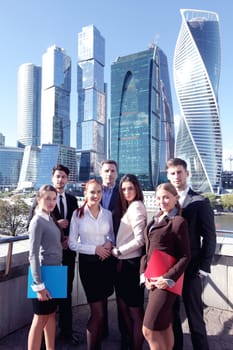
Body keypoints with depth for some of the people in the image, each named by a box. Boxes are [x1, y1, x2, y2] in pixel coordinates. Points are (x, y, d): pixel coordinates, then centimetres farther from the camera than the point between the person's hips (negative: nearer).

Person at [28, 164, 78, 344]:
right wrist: (54, 225, -17)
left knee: (67, 292, 15)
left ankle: (66, 330, 32)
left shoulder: (72, 200, 7)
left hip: (67, 251, 4)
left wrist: (70, 238, -5)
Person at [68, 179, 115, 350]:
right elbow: (72, 243, -6)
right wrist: (95, 249, -14)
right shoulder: (78, 214, -6)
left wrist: (110, 243, -7)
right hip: (88, 263, -3)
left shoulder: (107, 213, 3)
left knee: (102, 309, 15)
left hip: (106, 262, 4)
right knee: (98, 312, 0)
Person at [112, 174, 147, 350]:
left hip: (131, 263, -9)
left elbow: (140, 240, -20)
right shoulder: (129, 207, 12)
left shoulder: (136, 206, -15)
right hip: (123, 263, 9)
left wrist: (118, 251, -12)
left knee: (135, 311, 8)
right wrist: (116, 251, 3)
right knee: (124, 307, 19)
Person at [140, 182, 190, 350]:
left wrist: (168, 279, -16)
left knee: (149, 330, -2)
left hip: (165, 280, -7)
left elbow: (185, 256, -10)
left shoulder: (178, 221, -11)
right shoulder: (156, 220, 12)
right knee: (165, 327, 18)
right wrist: (144, 274, 2)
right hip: (153, 279, 7)